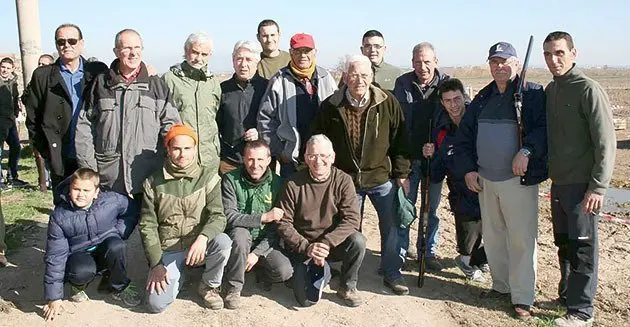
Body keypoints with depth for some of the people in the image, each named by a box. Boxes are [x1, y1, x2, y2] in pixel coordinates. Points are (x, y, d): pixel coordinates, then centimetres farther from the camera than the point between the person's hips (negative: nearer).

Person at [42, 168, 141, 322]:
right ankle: (78, 284, 4)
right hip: (79, 255, -1)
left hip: (106, 250, 1)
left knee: (117, 247, -34)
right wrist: (54, 298, -13)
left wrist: (119, 231, -9)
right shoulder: (59, 216, -16)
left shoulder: (113, 201, -16)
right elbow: (55, 257, -14)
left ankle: (119, 287, -5)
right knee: (83, 271, -36)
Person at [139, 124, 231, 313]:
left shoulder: (208, 178, -5)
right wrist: (156, 264, -8)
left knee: (223, 241, -33)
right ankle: (177, 276, 17)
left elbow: (217, 216, -13)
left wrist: (203, 237, -35)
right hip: (168, 251, 0)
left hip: (198, 247, 0)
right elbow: (147, 225, 0)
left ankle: (208, 286, -2)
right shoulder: (153, 183, -2)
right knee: (156, 304, -18)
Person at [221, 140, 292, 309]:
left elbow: (277, 226, -8)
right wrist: (264, 217, -23)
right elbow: (229, 216, -18)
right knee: (240, 233, -36)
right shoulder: (231, 180, -10)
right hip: (240, 238, -1)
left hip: (265, 243, 1)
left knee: (284, 271, -24)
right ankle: (233, 288, -15)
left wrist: (257, 253, -17)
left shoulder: (277, 183, -6)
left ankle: (262, 272, 14)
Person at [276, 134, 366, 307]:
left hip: (333, 243, 1)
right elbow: (283, 223, -8)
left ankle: (348, 287, -2)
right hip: (302, 246, -1)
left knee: (358, 241, -30)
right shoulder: (293, 184, -10)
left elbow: (352, 219, -15)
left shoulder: (343, 180, -8)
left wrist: (326, 243, -26)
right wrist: (307, 247, -20)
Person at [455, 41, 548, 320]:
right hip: (485, 181, 6)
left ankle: (523, 298, 9)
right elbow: (464, 135, 15)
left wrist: (527, 151, -25)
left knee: (521, 239, -2)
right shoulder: (482, 99, 14)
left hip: (518, 179, -6)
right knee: (492, 236, 13)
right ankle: (501, 286, 29)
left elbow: (545, 127, -11)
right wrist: (468, 169, 5)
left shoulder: (532, 94, -3)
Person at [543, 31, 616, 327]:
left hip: (582, 185, -7)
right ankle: (567, 295, 31)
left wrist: (598, 187, -19)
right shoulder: (550, 90, 11)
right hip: (558, 182, 7)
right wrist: (548, 170, 13)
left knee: (582, 248, 0)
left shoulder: (588, 89, -13)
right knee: (564, 244, 17)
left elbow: (606, 142, -15)